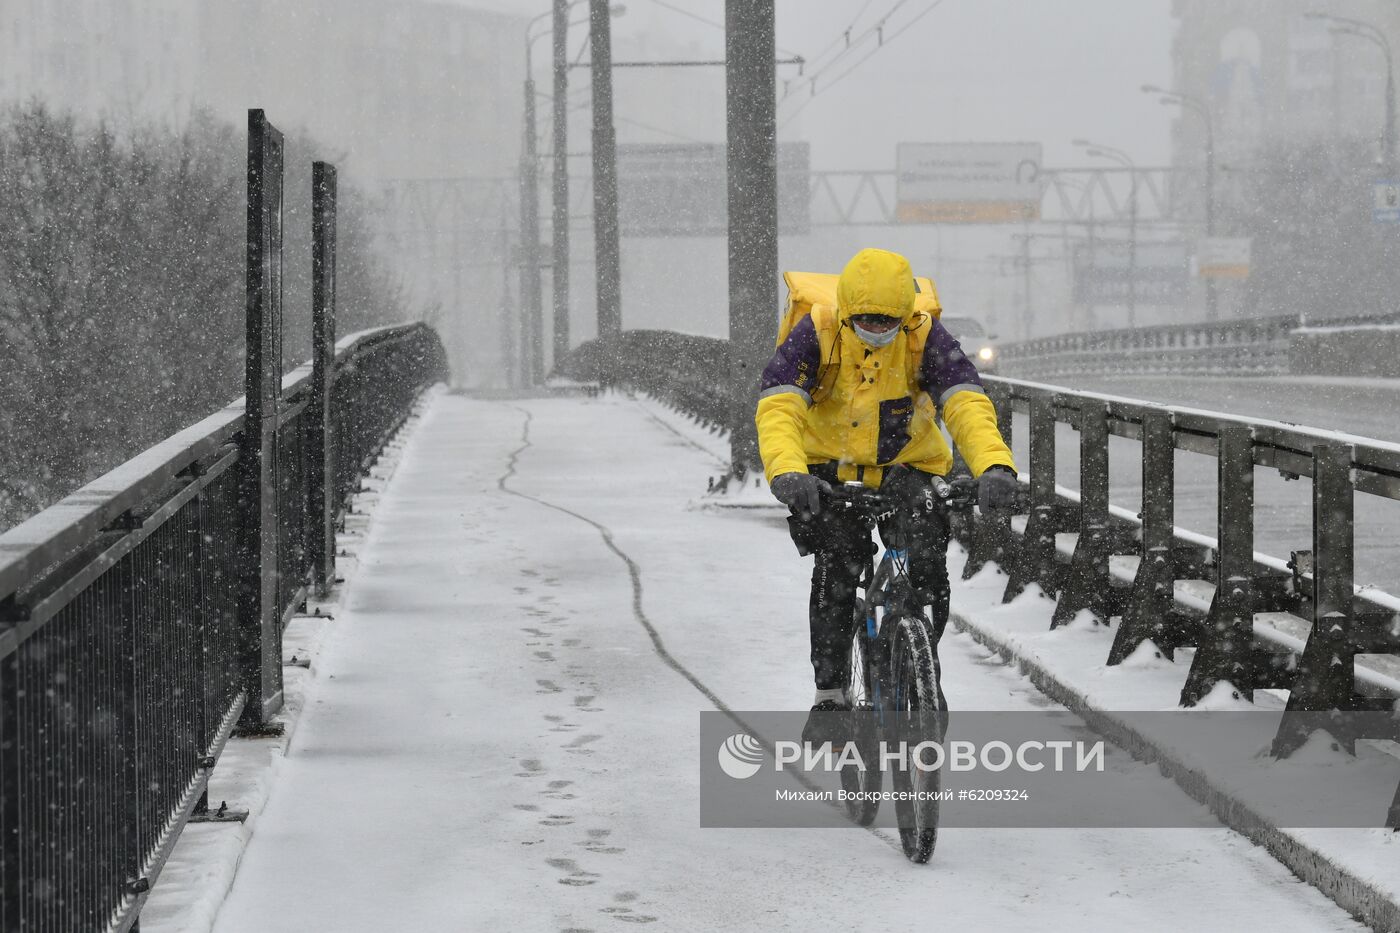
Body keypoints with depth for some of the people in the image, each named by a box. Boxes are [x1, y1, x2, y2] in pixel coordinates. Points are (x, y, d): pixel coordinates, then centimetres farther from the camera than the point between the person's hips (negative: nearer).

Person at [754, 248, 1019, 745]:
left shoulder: (925, 337, -17)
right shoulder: (817, 335, -19)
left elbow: (968, 404, -29)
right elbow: (777, 407, -30)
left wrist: (994, 465, -49)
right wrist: (786, 472, -50)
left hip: (908, 467, 1)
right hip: (828, 471, -1)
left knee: (927, 569, -19)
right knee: (839, 559, -27)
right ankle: (829, 694, -16)